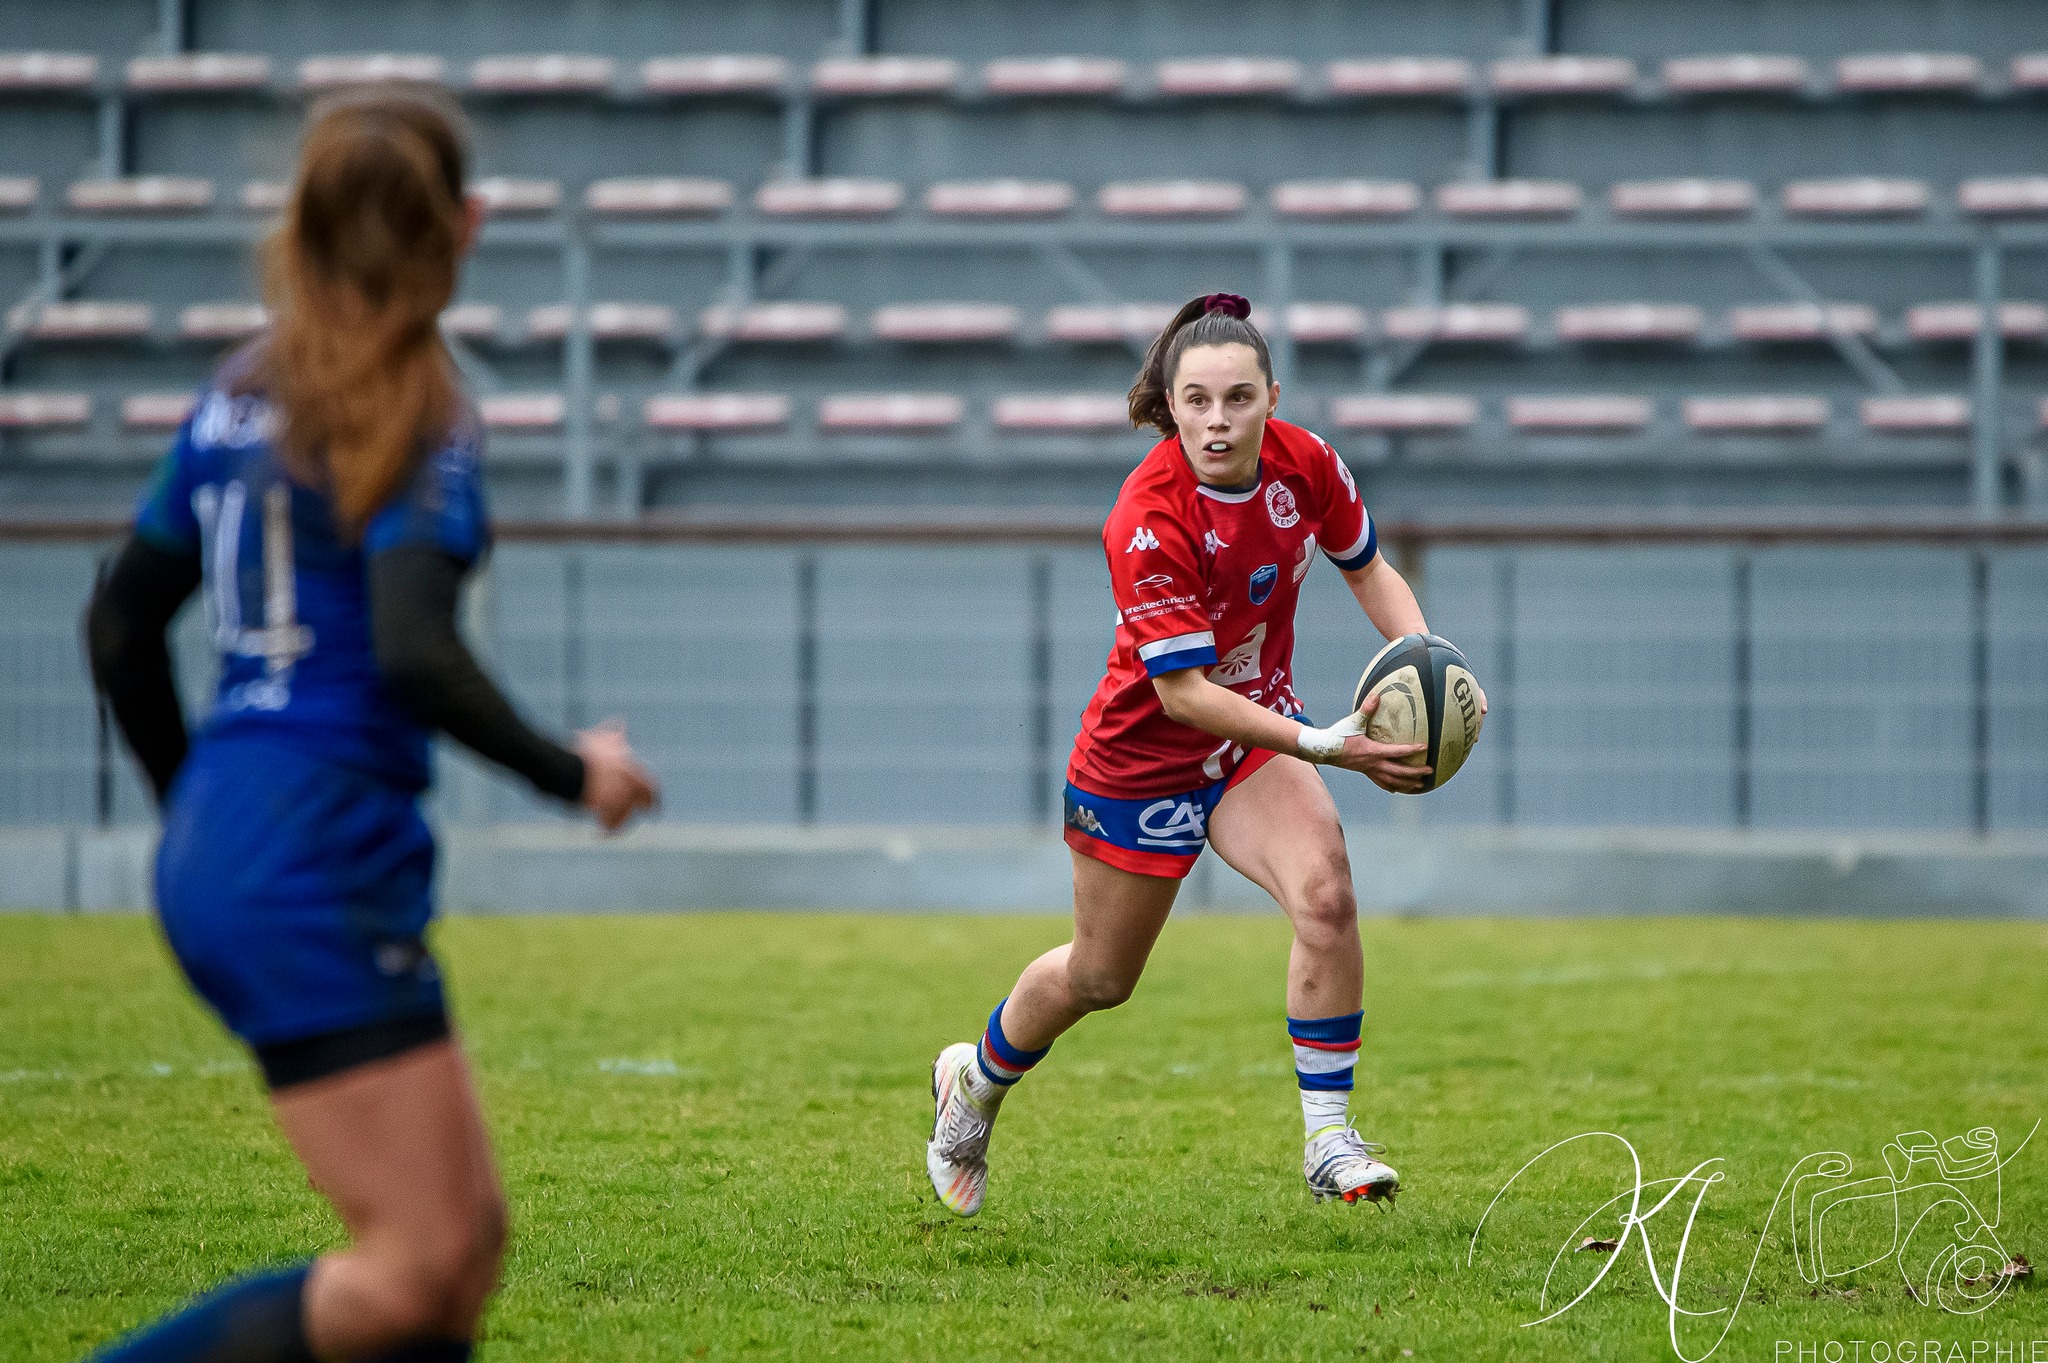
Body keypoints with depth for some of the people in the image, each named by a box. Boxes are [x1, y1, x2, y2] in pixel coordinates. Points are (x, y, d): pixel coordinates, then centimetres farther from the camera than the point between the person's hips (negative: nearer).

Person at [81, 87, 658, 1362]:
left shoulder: (244, 394, 13)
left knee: (468, 1234, 12)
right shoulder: (422, 424, -10)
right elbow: (412, 654, -23)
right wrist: (572, 772, -8)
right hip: (319, 870, -9)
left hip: (215, 848, 9)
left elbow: (121, 625, 17)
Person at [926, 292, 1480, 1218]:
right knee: (1099, 978, 14)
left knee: (1326, 895, -24)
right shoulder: (1148, 521, -32)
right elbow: (1182, 691, -32)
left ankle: (1329, 1141, -14)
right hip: (1144, 755, -4)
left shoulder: (1305, 463, -16)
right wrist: (1323, 746, -41)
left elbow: (1367, 569, 5)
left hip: (1257, 728, 4)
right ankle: (974, 1080, 46)